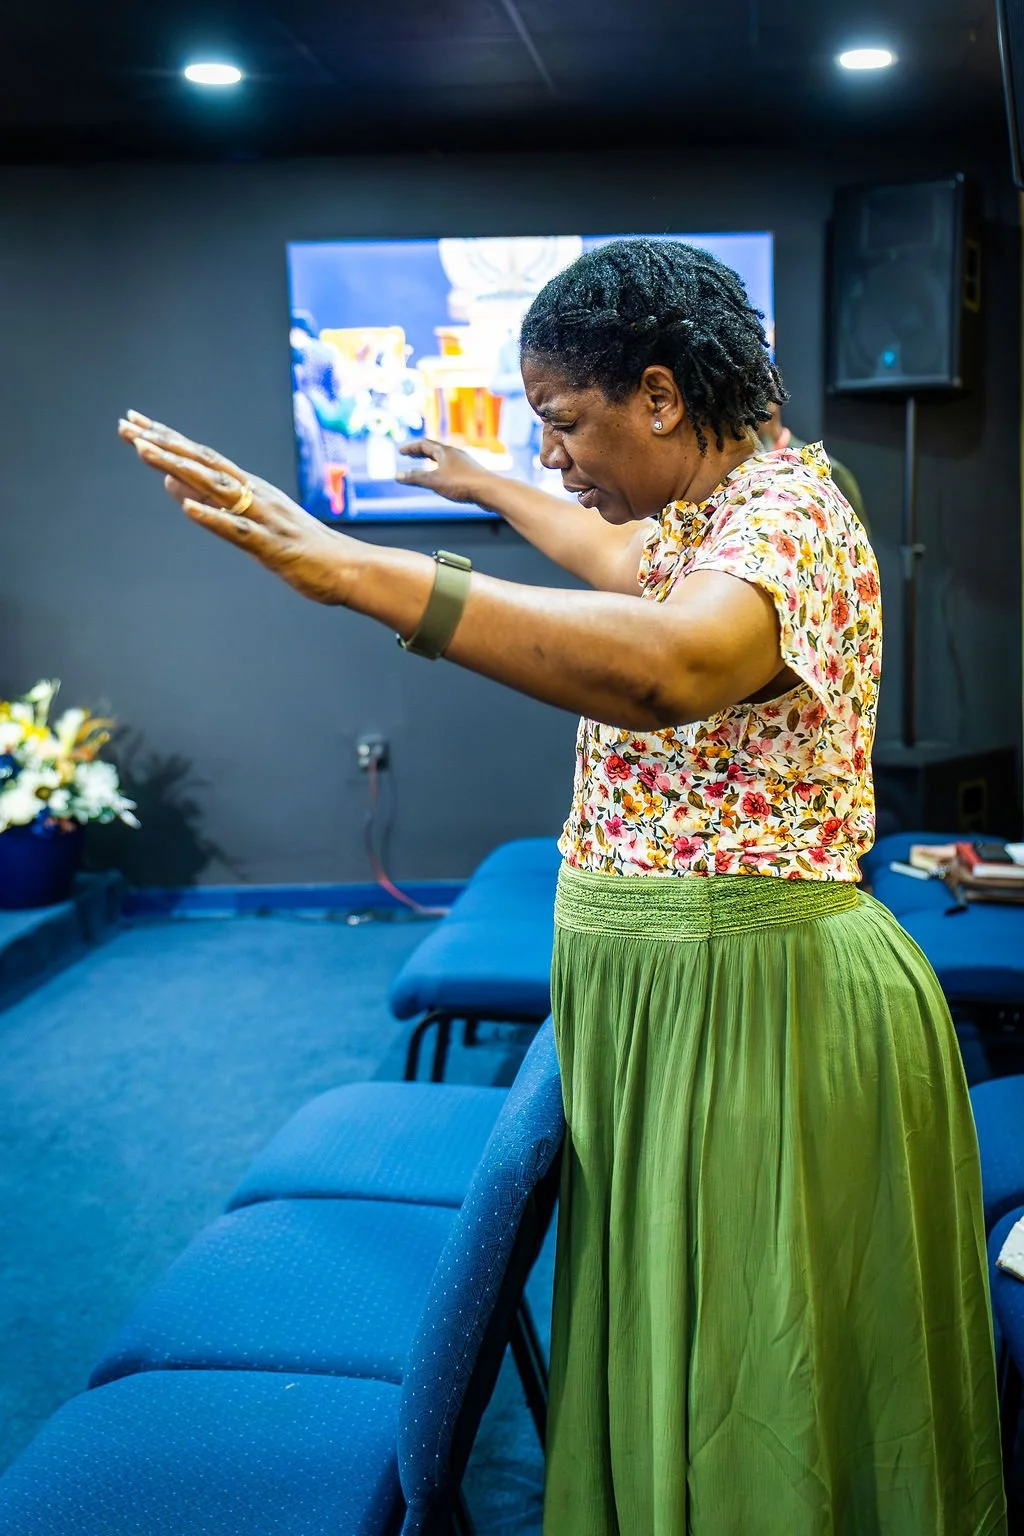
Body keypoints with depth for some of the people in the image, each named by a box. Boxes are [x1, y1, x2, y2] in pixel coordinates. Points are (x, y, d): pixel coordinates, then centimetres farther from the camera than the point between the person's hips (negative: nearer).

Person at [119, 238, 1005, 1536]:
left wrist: (359, 570, -46)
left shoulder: (788, 507, -21)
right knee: (666, 1349, 22)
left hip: (758, 1002, -9)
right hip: (653, 989, 10)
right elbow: (632, 560, 35)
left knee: (760, 1387, 7)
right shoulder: (706, 507, 10)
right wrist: (493, 490, 45)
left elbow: (669, 664, -44)